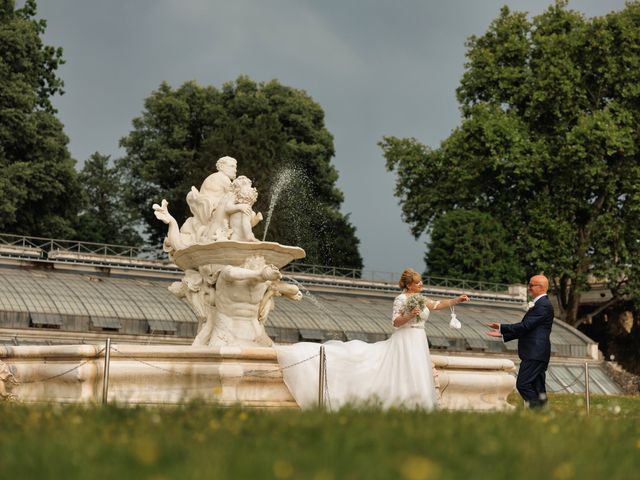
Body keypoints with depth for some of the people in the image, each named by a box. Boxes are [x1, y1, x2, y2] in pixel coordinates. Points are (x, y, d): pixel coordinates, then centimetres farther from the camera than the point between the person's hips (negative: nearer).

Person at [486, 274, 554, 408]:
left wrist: (501, 327, -12)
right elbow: (526, 328, 21)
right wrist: (503, 333, 15)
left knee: (523, 385, -14)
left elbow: (525, 326, -18)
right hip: (535, 354, 10)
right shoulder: (540, 304, 20)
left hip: (535, 354, -10)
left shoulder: (543, 305, -12)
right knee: (538, 389, 8)